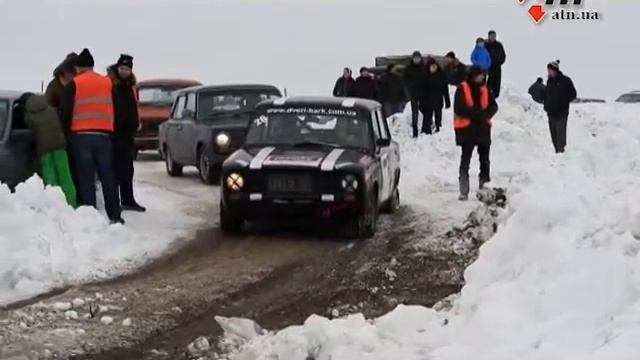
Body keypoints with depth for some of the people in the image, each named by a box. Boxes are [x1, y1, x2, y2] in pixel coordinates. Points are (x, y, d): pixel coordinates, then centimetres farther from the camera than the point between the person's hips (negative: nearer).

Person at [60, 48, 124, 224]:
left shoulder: (73, 85, 0)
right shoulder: (107, 83, 12)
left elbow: (66, 112, -2)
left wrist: (66, 130, 10)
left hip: (81, 135, -3)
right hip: (103, 134, 3)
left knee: (86, 178, 0)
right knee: (108, 177, 7)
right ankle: (115, 215, 4)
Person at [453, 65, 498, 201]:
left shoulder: (485, 89, 8)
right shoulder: (462, 89, -8)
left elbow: (493, 106, 4)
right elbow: (459, 109, -16)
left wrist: (486, 114, -17)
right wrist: (479, 112, -19)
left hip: (483, 129, 5)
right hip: (467, 129, -5)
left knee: (485, 160, 8)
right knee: (465, 160, 0)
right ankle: (464, 191, 2)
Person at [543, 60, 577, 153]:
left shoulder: (565, 80, -5)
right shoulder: (549, 81, 13)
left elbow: (573, 94, -3)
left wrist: (563, 103, -10)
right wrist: (546, 106, 7)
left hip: (561, 113, -6)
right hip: (551, 113, 6)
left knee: (560, 134, -11)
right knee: (553, 134, 8)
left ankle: (561, 151, -11)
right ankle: (557, 151, 15)